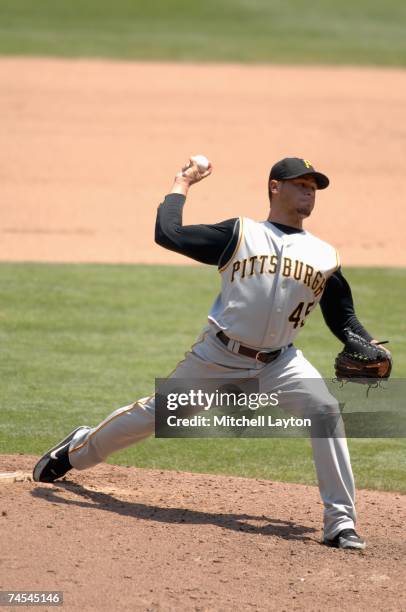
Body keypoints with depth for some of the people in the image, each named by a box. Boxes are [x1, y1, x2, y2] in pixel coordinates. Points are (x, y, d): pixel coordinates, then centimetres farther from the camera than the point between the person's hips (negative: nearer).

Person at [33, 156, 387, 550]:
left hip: (280, 362, 2)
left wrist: (368, 348, -7)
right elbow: (167, 234, -7)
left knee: (325, 411, -23)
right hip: (219, 355, -2)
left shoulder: (324, 256, 8)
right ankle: (76, 451, 36)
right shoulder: (240, 234, 0)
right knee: (160, 412, 9)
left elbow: (343, 318, 12)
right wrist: (181, 185, 5)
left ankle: (340, 523, -20)